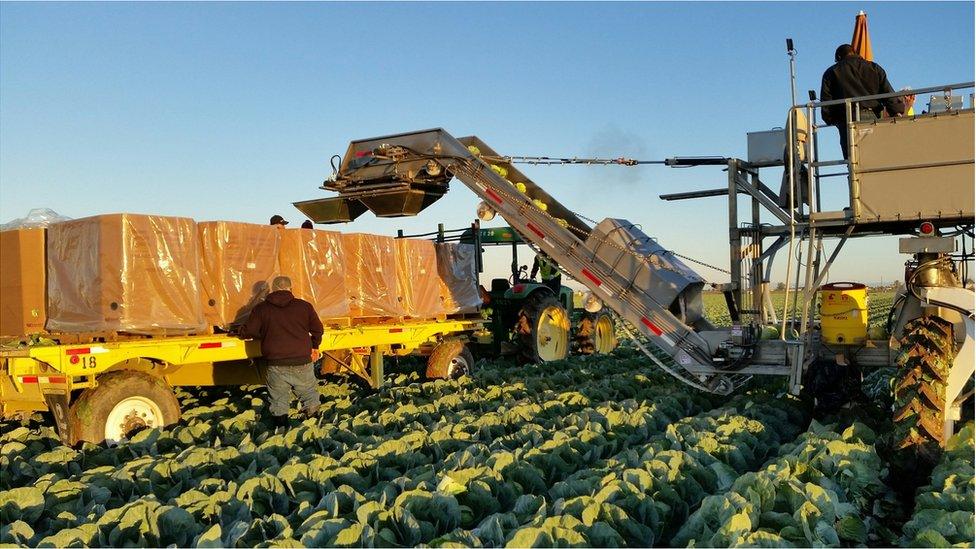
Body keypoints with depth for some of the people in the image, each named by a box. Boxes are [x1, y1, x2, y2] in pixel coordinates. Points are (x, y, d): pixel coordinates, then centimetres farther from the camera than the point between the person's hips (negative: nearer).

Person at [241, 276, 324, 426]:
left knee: (279, 400, 15)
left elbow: (247, 333, 4)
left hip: (276, 364, 0)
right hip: (302, 363, 0)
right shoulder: (304, 306, 4)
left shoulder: (261, 308, 3)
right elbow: (318, 329, 11)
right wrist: (315, 347, 30)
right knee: (310, 396, 18)